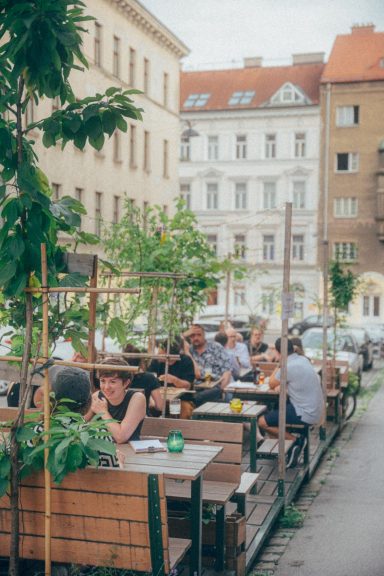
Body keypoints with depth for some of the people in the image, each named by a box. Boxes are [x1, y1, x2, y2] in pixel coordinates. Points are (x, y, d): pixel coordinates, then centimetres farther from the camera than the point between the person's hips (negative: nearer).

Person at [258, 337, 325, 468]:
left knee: (262, 422, -8)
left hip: (306, 415, -9)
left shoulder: (289, 367, -21)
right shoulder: (303, 360, 5)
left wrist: (277, 368, 4)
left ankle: (295, 441, -4)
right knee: (273, 410, 25)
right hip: (314, 409, 9)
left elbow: (272, 385, -5)